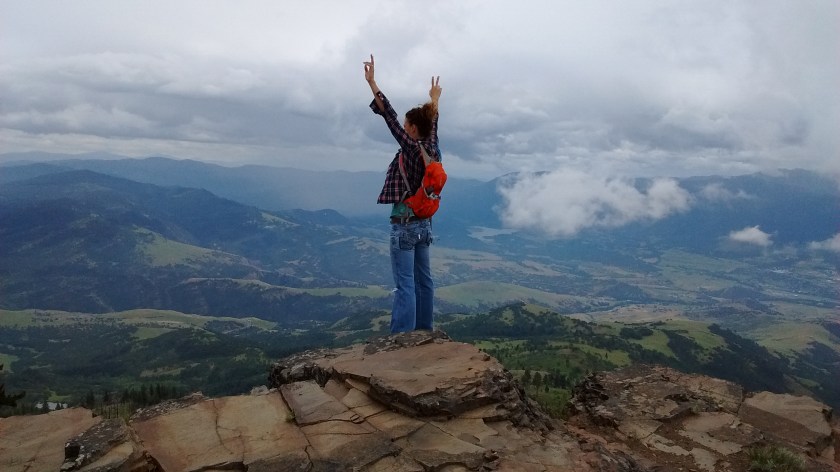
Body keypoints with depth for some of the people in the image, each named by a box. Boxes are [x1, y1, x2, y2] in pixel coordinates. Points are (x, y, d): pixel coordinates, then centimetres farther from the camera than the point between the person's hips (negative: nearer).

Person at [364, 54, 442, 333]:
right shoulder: (432, 150, 5)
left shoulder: (412, 149, -15)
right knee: (423, 280, 13)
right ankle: (425, 330, 21)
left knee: (405, 284, -8)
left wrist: (372, 83, -16)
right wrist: (434, 100, 40)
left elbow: (390, 118, -17)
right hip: (423, 223, 8)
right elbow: (432, 125, 23)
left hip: (404, 224, -8)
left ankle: (402, 337, -7)